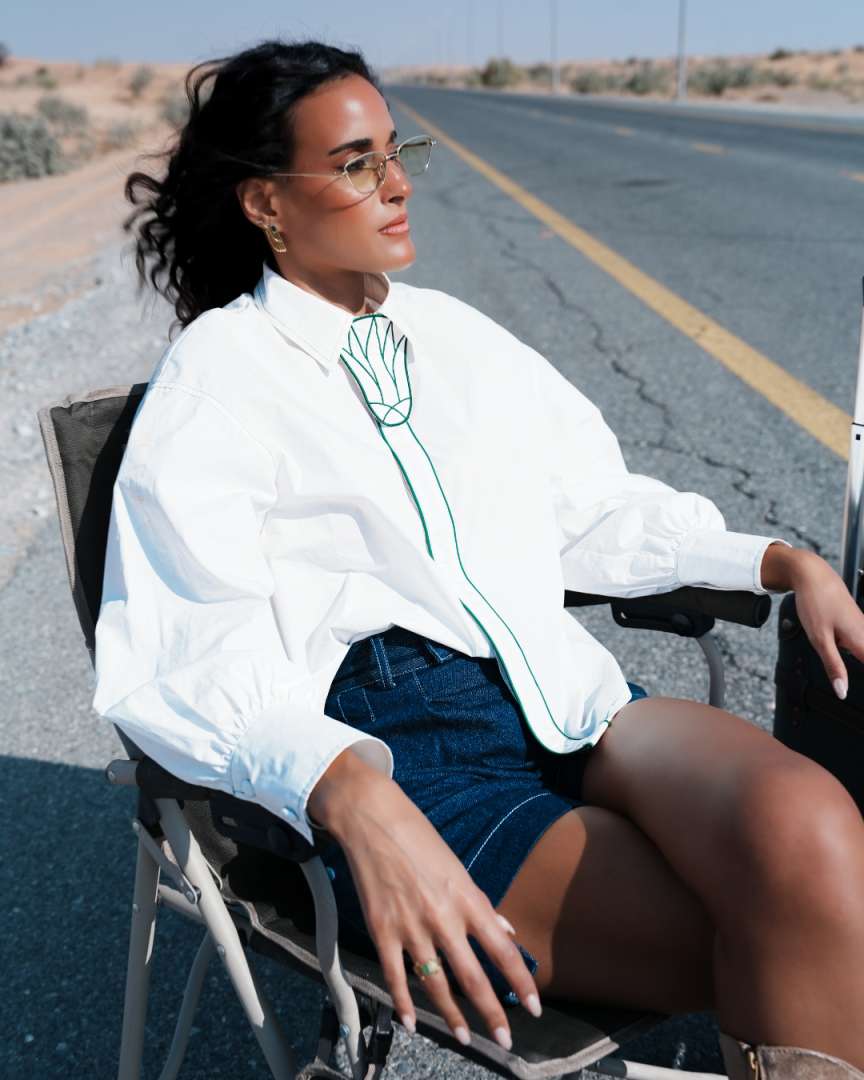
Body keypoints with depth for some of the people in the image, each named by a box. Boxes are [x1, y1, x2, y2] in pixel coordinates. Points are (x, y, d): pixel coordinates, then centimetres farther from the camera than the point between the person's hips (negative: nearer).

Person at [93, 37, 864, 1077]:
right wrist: (353, 798, -29)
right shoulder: (216, 378, 2)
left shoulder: (453, 331, 19)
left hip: (566, 692, 5)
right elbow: (190, 654, -11)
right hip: (401, 745, -5)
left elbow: (599, 509, 23)